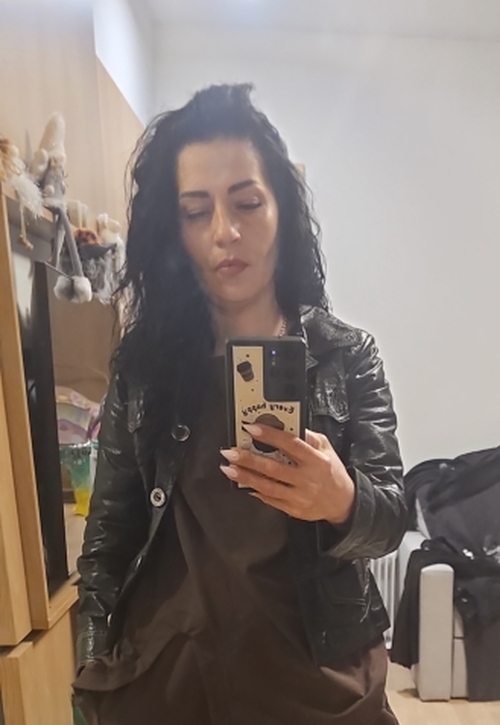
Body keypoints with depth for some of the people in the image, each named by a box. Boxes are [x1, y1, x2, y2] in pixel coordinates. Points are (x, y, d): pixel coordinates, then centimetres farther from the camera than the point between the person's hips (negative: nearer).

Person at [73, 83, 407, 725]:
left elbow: (390, 519, -10)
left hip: (316, 671, 0)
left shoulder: (346, 356, -10)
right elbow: (109, 527, -3)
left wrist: (343, 503, -32)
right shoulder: (142, 358, -8)